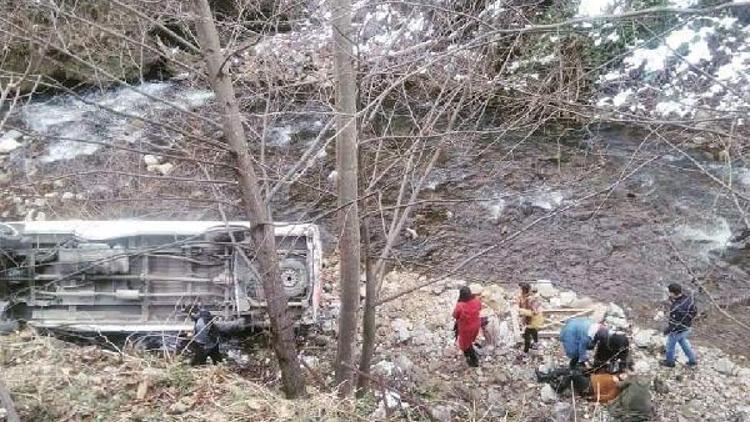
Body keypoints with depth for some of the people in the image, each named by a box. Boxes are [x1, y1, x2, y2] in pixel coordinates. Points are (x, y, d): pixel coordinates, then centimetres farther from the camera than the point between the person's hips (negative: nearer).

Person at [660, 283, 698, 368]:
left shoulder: (676, 307, -38)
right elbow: (694, 311, 2)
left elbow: (674, 323, -28)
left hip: (678, 330, -7)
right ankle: (692, 360, 43)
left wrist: (667, 330, -11)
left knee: (670, 345, 19)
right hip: (688, 327, 8)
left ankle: (670, 362, 41)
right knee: (683, 342, 33)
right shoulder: (689, 298, -13)